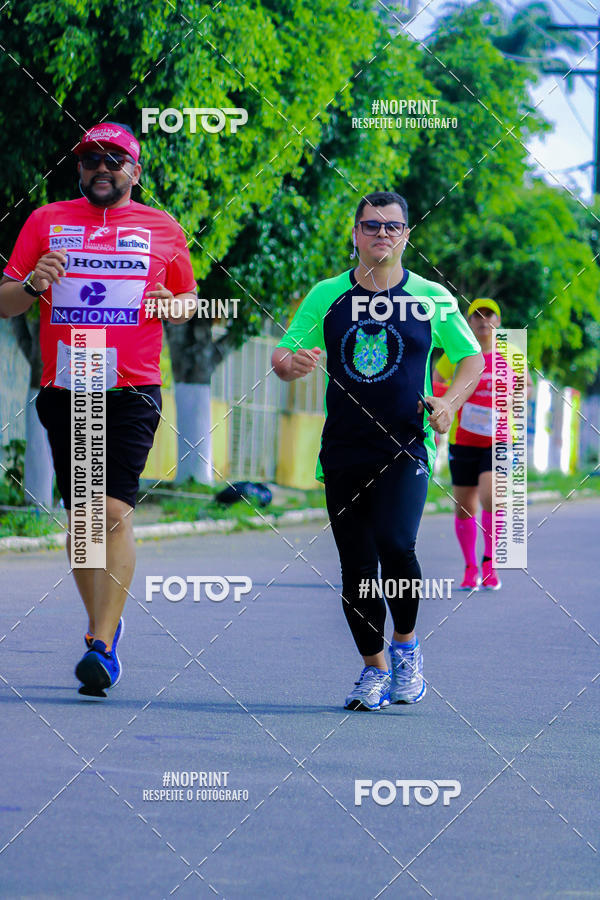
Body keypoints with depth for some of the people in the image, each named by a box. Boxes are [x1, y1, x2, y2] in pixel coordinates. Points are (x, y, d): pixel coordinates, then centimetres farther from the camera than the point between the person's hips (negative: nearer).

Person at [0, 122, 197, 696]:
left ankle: (102, 647, -18)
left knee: (115, 513, -15)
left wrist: (176, 306, -3)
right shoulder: (47, 222, 11)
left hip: (132, 394, -2)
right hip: (64, 390, 2)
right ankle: (102, 625, 24)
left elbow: (189, 298, 21)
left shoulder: (162, 230, 9)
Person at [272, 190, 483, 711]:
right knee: (357, 566, 3)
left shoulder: (433, 299, 4)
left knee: (395, 544, -22)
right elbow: (283, 356, 9)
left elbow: (472, 357, 13)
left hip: (406, 449, -2)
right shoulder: (327, 296, 7)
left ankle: (407, 644, 3)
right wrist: (292, 363, -15)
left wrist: (452, 401, -6)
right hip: (343, 451, 2)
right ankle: (374, 668, 20)